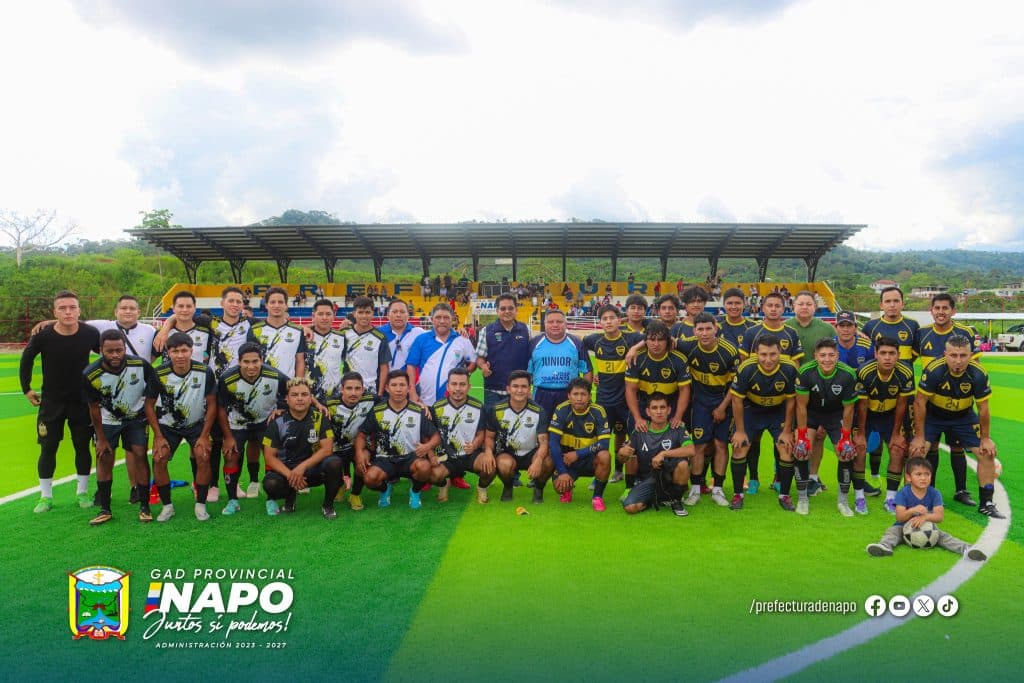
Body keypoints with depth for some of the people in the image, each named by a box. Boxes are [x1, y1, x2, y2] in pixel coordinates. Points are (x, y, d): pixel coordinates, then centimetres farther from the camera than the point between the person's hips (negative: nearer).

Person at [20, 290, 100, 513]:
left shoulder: (90, 333, -14)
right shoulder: (42, 336, -15)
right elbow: (26, 360, 4)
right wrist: (27, 388, 5)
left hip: (82, 401, 1)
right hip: (51, 402, 0)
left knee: (82, 446, 7)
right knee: (48, 448, 4)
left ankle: (82, 492, 21)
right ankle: (46, 496, 18)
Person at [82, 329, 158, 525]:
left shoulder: (140, 365, -26)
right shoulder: (90, 375, -24)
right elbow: (94, 408, -9)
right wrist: (101, 438, -4)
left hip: (136, 418, -1)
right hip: (107, 420, 1)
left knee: (140, 456, -8)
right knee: (104, 459, -1)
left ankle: (144, 506, 2)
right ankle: (105, 509, 12)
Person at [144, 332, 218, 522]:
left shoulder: (205, 372, -21)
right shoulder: (159, 374, -19)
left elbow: (212, 404, -11)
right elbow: (149, 405, -6)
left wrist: (204, 436, -13)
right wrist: (159, 436, -10)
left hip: (197, 424, -1)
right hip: (167, 425, 1)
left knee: (203, 457, -19)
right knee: (159, 459, -15)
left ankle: (201, 505, -3)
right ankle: (167, 506, 3)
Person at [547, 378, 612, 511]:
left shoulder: (598, 412, -13)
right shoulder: (562, 410, -13)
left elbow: (604, 444, -17)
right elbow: (553, 442, -16)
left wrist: (578, 454, -22)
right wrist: (562, 472, -21)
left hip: (590, 460, 0)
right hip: (567, 459, 0)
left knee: (604, 456, -32)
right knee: (560, 486, -25)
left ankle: (598, 496, -9)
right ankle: (567, 489, 16)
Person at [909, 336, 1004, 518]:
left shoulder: (979, 374, -22)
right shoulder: (933, 370, -31)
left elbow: (983, 408, -8)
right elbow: (920, 402, -20)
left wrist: (985, 438, -1)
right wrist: (919, 436, -16)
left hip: (964, 416, 3)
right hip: (932, 415, -3)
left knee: (987, 453, -2)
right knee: (917, 450, -18)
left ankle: (986, 503, 15)